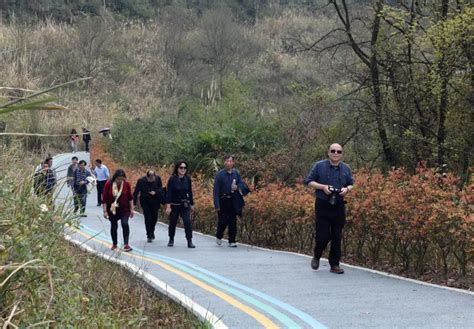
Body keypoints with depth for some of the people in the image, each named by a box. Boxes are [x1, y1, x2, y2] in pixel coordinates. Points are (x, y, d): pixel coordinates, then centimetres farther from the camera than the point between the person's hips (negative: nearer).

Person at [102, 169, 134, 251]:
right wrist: (105, 211, -11)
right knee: (114, 226, 11)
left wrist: (131, 209, 1)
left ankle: (126, 244, -15)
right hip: (112, 210, 0)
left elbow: (130, 197, 2)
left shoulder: (126, 184, -7)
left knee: (125, 224, -18)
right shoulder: (108, 184, -12)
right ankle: (114, 244, 28)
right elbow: (104, 199, -9)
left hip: (124, 209, 0)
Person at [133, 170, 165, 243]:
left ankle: (151, 231, 32)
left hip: (155, 200, 2)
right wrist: (134, 203, -16)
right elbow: (136, 192, -14)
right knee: (147, 218, -7)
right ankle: (149, 235, 1)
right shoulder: (141, 180, -19)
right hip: (145, 201, -2)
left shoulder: (158, 178, -12)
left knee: (154, 217, 6)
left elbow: (160, 188, 3)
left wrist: (155, 192, -18)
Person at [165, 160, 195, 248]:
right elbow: (168, 193, -12)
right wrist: (168, 206, -18)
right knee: (172, 223, 11)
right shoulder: (172, 179, -10)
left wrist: (192, 205, 11)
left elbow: (190, 192, 8)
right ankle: (171, 240, 31)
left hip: (185, 205, 2)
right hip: (174, 205, -2)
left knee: (187, 222, -13)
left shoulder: (187, 179, 0)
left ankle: (189, 242, -10)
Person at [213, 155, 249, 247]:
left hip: (233, 201, 3)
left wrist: (237, 187, -15)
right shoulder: (220, 174, -6)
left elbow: (242, 184, 10)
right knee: (223, 221, -2)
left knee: (233, 221, 4)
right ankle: (219, 236, 24)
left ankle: (232, 241, 12)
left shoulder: (236, 173, 4)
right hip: (223, 201, -3)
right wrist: (217, 205, -13)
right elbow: (216, 190, -8)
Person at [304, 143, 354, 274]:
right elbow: (308, 181, 0)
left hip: (339, 206, 3)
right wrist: (322, 187, -15)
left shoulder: (346, 169, 8)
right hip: (322, 206, -3)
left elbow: (352, 184, 17)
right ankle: (316, 256, 22)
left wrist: (347, 189, -6)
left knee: (337, 236, 3)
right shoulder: (319, 166, -2)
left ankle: (335, 264, 13)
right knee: (323, 235, -6)